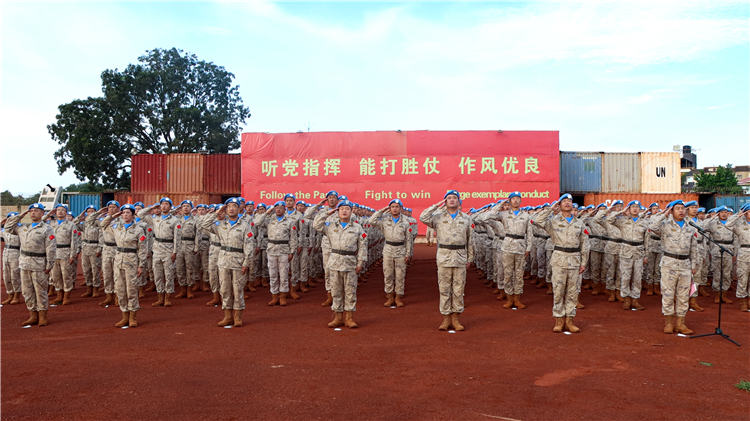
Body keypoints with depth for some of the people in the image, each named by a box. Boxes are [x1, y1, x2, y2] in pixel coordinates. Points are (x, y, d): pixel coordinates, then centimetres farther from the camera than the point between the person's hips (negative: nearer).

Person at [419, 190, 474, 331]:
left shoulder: (466, 218, 10)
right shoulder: (438, 217, 6)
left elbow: (470, 240, 12)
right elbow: (423, 218, -13)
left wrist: (469, 258, 8)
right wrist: (437, 205, -6)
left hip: (460, 257, 1)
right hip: (443, 257, -1)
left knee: (458, 288, 4)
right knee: (444, 288, 2)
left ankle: (455, 317, 14)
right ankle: (446, 318, 9)